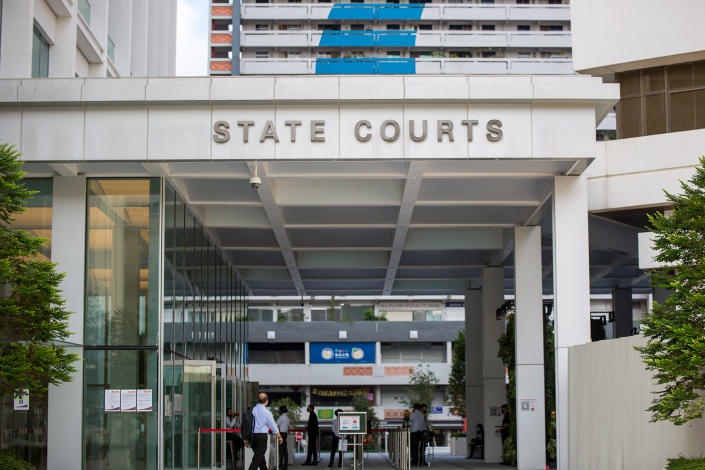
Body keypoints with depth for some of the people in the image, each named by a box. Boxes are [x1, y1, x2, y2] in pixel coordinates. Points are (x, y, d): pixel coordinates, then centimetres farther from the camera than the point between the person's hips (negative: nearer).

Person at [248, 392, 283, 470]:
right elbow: (273, 427, -1)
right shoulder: (266, 412, -10)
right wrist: (279, 437, 15)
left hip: (252, 436, 5)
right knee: (257, 459, -5)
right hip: (261, 437, -5)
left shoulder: (252, 410, 3)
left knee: (261, 458, 19)